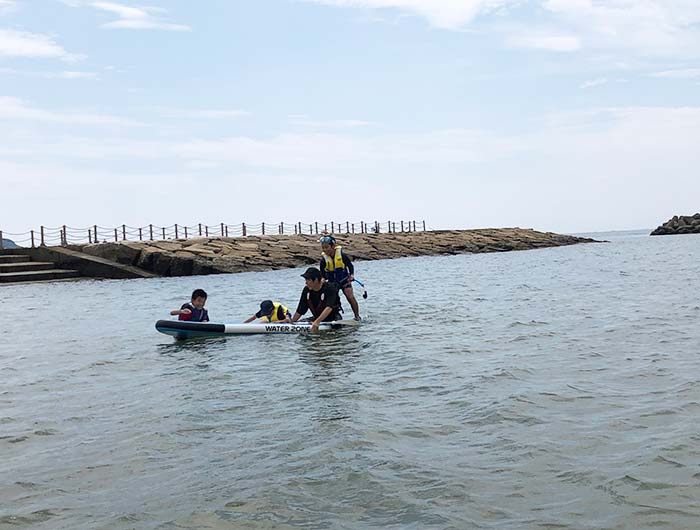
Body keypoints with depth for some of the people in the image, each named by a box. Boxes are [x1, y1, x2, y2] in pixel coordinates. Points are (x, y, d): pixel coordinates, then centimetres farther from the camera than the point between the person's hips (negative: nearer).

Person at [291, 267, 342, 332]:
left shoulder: (330, 288, -20)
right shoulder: (306, 290, -1)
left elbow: (329, 308, -34)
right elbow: (300, 311, 5)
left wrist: (317, 322, -45)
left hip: (333, 318, -5)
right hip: (317, 318, 5)